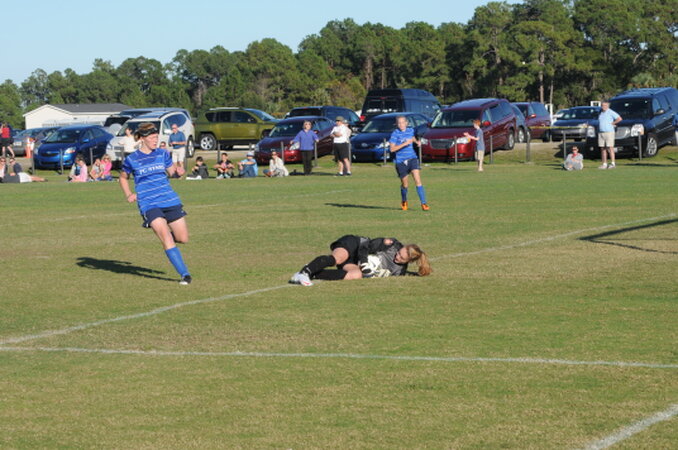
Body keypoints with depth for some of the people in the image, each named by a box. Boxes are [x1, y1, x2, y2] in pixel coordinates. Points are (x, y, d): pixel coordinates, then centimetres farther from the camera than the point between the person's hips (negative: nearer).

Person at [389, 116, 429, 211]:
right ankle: (404, 202, 38)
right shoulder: (395, 134, -8)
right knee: (405, 185, 9)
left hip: (412, 159, 2)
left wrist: (417, 141, 15)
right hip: (401, 162, -2)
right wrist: (405, 143, -24)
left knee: (418, 180, -14)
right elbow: (392, 149, -18)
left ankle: (423, 203, -15)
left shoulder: (410, 131, 7)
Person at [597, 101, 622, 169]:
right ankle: (604, 164, 6)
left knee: (610, 148, -9)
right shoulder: (600, 113, 16)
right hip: (601, 133, 7)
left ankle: (613, 163, -10)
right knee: (603, 149, 4)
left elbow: (619, 118, -10)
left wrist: (612, 123, -8)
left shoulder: (610, 112, -4)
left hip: (609, 132, -7)